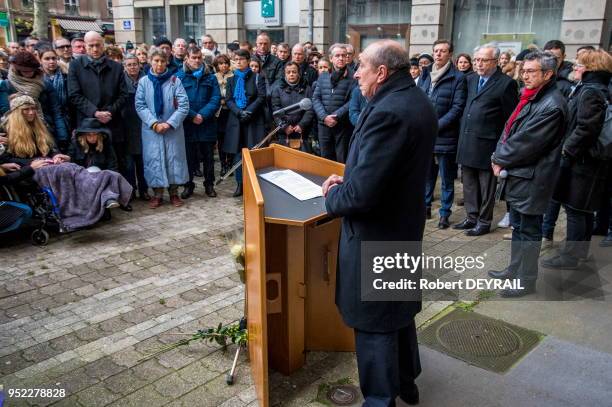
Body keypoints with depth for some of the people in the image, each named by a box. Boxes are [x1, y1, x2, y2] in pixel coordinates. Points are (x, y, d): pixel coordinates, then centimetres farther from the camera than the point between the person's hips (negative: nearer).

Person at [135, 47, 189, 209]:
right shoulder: (144, 82, 2)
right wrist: (154, 124, -14)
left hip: (173, 129, 0)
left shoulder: (175, 81, -2)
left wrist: (169, 123, -15)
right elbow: (140, 106, -2)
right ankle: (157, 194, 15)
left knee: (174, 158, 4)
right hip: (151, 129, 1)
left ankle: (174, 192, 18)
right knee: (154, 159, 3)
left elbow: (183, 106, -6)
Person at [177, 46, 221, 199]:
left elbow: (216, 98, -3)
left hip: (207, 124, 1)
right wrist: (192, 115, -16)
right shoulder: (179, 76, 1)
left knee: (208, 156, 9)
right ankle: (188, 185, 19)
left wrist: (203, 115, -15)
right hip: (187, 124, -1)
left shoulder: (210, 77, 6)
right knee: (189, 156, 7)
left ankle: (209, 184, 21)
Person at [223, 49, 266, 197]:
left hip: (254, 120, -3)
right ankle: (240, 184, 8)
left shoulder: (257, 78, 4)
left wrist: (248, 111, -16)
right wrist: (239, 112, -11)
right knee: (238, 152, 1)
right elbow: (228, 100, 7)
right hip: (236, 120, 3)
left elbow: (261, 97, -5)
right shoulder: (231, 80, 15)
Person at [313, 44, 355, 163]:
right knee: (325, 158, 12)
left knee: (342, 160, 3)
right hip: (324, 124, 4)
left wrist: (337, 116, -17)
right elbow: (316, 98, 5)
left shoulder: (352, 77, -4)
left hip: (344, 125, -4)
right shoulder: (322, 76, 10)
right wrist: (324, 116, -11)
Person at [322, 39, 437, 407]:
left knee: (374, 322, 6)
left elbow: (362, 194, -30)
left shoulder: (387, 112, -27)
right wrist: (348, 180, 5)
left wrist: (334, 196, -10)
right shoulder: (418, 102, 5)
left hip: (376, 233, -10)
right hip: (404, 224, 10)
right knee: (400, 308, 25)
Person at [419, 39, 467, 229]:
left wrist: (437, 125, -14)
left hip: (445, 135, -5)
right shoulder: (425, 75, 12)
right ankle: (425, 206, 27)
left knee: (447, 178, 4)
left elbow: (458, 107, -9)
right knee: (426, 174, 14)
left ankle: (445, 213, 12)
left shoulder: (457, 78, -3)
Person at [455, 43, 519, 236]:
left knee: (486, 186, 5)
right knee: (469, 183, 14)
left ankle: (484, 221, 17)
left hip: (487, 144, -6)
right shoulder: (471, 79, 11)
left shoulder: (506, 83, -8)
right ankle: (471, 217, 26)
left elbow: (510, 118, -7)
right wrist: (462, 136, 11)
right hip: (467, 143, 6)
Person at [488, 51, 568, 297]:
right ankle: (515, 270, 33)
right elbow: (509, 129, 10)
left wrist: (500, 159, -9)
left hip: (531, 179, -9)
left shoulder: (552, 106, -19)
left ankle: (527, 281, 15)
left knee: (529, 230, 3)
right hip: (517, 175, 9)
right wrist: (499, 157, -4)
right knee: (518, 226, 19)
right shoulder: (530, 98, 11)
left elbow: (527, 143, -20)